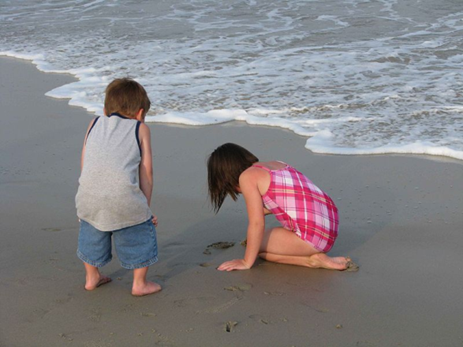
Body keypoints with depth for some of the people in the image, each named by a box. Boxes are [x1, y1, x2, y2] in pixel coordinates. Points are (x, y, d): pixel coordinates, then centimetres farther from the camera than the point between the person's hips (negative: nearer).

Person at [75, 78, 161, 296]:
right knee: (140, 234, 17)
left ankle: (92, 278, 40)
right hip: (124, 197, -4)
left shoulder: (95, 123, 24)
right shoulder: (140, 129, 15)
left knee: (91, 232, 27)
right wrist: (146, 207, 17)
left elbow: (84, 165, 21)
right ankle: (139, 284, 23)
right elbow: (146, 173, 11)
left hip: (88, 196, 4)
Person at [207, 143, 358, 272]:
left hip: (312, 235, -9)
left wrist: (246, 262, -2)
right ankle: (316, 257, 8)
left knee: (256, 246, 7)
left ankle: (312, 260, -3)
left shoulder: (247, 177, -5)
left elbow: (257, 223, -10)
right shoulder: (276, 165, 18)